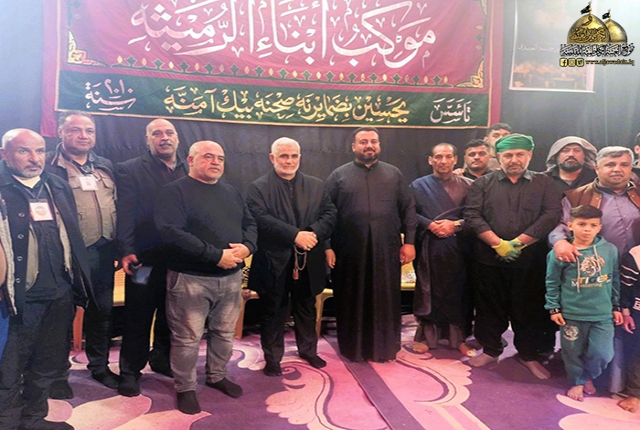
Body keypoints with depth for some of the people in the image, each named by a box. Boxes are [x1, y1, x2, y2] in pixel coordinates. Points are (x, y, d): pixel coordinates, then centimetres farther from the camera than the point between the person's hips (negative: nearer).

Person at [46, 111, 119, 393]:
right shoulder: (50, 167, -6)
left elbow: (118, 205, 15)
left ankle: (99, 366, 33)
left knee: (102, 312, 16)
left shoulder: (105, 166, 12)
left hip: (103, 252, 6)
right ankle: (58, 373, 26)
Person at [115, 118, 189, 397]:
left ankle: (162, 359, 36)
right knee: (138, 316, 7)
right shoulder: (130, 170, 0)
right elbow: (125, 213, -9)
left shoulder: (189, 171, 11)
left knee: (170, 314, 17)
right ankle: (130, 370, 23)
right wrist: (126, 251, -18)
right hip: (145, 257, -4)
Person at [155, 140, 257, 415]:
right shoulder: (175, 191, -8)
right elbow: (171, 232, -21)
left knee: (224, 333, 18)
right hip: (190, 279, -6)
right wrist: (216, 255, -23)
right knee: (187, 338, 6)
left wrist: (247, 246, -10)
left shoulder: (232, 193, 13)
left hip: (231, 277, 6)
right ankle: (185, 388, 25)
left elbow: (250, 224, 14)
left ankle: (217, 376, 39)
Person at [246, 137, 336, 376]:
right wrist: (295, 236, -25)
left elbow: (330, 214, 1)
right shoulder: (258, 187, -4)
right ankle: (272, 358, 25)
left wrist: (314, 234, -18)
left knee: (306, 309, 19)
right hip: (274, 261, -3)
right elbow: (262, 220, -17)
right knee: (273, 312, 10)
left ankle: (308, 350, 37)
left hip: (308, 261, 4)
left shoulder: (316, 186, 9)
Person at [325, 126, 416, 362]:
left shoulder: (394, 174, 9)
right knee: (352, 301, 9)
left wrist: (409, 241, 1)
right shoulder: (339, 175, 4)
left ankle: (384, 347, 25)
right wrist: (326, 246, -5)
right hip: (350, 251, -1)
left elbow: (409, 209, 8)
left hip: (386, 250, 2)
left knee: (385, 300, 9)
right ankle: (353, 347, 25)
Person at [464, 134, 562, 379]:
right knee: (490, 306, 10)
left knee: (530, 309, 8)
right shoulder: (483, 184, 7)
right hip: (489, 259, 0)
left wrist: (518, 243, -13)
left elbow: (551, 215, -6)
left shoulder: (544, 183, 7)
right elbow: (472, 216, -4)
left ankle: (529, 355, 26)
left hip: (530, 260, 0)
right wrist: (498, 243, -14)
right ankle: (490, 349, 27)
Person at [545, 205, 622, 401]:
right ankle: (577, 382, 36)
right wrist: (554, 308, -3)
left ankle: (588, 376, 34)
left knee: (602, 354, 3)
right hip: (571, 314, -2)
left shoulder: (610, 250, -3)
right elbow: (552, 283, -3)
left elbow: (616, 280, 9)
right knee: (573, 351, 11)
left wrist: (617, 307, 12)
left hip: (602, 314, 2)